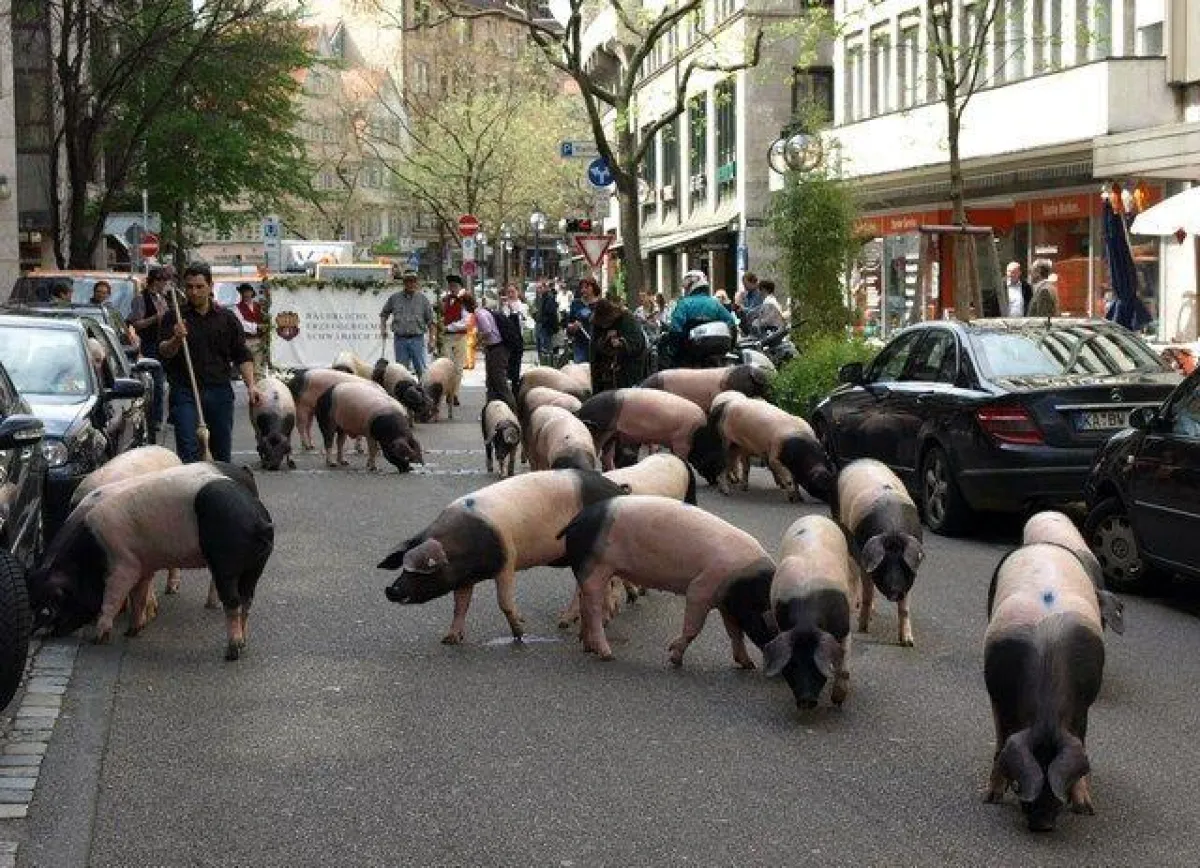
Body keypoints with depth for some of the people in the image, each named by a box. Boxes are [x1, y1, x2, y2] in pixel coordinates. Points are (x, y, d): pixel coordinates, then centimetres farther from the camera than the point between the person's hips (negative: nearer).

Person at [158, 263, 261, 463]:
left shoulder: (226, 318, 10)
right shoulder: (174, 318, 4)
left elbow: (242, 356, 10)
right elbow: (163, 353, -6)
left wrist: (251, 385, -3)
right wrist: (176, 340, -28)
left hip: (219, 392, 2)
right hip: (185, 392, -2)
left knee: (222, 454, 7)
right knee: (189, 451, -12)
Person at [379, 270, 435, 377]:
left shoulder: (422, 299, 6)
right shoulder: (394, 298, 9)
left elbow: (430, 321, 7)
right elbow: (384, 314, 21)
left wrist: (432, 339, 1)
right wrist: (383, 328, 5)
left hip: (417, 339, -1)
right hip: (400, 339, 1)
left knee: (421, 370, -7)